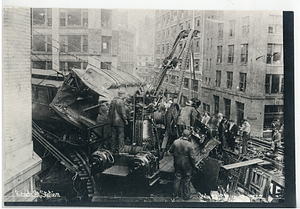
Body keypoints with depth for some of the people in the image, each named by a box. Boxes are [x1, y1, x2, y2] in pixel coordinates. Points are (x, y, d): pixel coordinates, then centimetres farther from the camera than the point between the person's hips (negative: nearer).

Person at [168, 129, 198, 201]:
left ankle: (175, 195, 23)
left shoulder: (176, 142, -10)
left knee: (177, 178, 15)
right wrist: (194, 165, -1)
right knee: (186, 180, 11)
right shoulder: (189, 145, -19)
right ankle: (186, 196, 21)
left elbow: (170, 151, 4)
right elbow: (192, 157, -15)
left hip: (177, 163, 3)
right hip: (187, 165, -3)